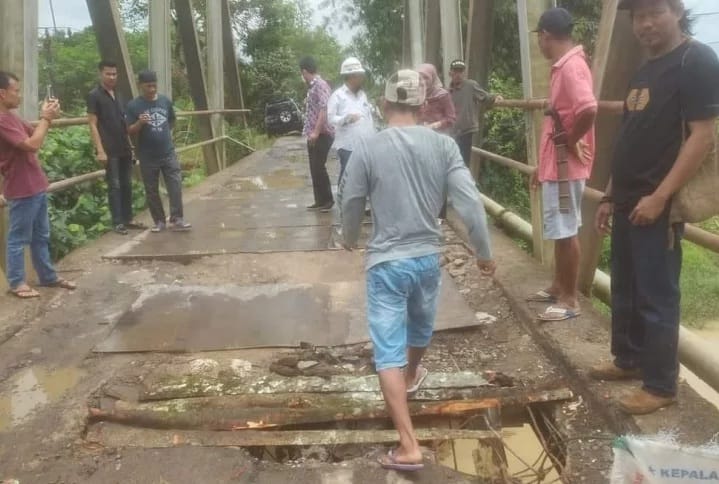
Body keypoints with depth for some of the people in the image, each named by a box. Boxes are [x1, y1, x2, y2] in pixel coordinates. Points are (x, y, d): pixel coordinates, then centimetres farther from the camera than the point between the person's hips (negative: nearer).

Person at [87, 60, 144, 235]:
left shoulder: (118, 96, 15)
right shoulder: (94, 96, -6)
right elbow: (93, 125, -10)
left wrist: (130, 145, 15)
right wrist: (100, 150, -17)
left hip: (124, 149, 7)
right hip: (109, 151, -7)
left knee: (127, 185, 10)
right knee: (114, 186, -3)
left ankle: (128, 219, 19)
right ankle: (118, 222, 3)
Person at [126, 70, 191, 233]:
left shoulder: (165, 101, 3)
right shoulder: (134, 105, -7)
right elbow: (130, 131, -7)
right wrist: (140, 123, -24)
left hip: (168, 153, 2)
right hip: (147, 156, -2)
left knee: (176, 186, -4)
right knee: (152, 191, 6)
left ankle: (176, 219, 3)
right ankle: (159, 221, 18)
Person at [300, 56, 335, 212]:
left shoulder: (321, 85, -12)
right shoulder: (312, 87, 16)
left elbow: (324, 109, -21)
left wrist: (316, 132, -23)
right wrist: (310, 132, 16)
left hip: (321, 135, -9)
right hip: (313, 135, 9)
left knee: (319, 167, -6)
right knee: (314, 168, 10)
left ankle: (327, 200, 4)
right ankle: (320, 200, 16)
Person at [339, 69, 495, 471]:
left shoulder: (368, 148, -10)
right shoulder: (444, 145, -6)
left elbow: (351, 203, 0)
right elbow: (470, 202, -9)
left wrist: (350, 238, 21)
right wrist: (484, 252, 4)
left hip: (386, 261, -3)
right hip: (428, 256, 4)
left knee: (389, 351, 0)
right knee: (421, 327, 29)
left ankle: (409, 446, -3)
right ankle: (411, 377, 58)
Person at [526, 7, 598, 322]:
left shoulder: (572, 66, -18)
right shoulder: (563, 67, 14)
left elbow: (588, 110, -36)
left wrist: (571, 140, -18)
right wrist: (543, 165, 21)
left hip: (565, 165, -10)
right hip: (556, 164, 10)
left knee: (566, 231, -2)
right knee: (559, 230, 17)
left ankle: (571, 299, 8)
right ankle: (559, 287, 30)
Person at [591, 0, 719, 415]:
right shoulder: (646, 69, 16)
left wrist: (660, 197, -21)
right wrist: (611, 196, 16)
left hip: (658, 205, -8)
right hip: (628, 202, 8)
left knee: (656, 298, 0)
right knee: (625, 291, 17)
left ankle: (661, 386, 12)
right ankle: (628, 360, 33)